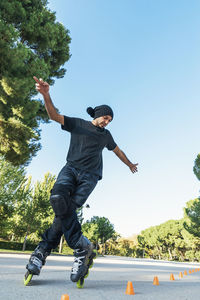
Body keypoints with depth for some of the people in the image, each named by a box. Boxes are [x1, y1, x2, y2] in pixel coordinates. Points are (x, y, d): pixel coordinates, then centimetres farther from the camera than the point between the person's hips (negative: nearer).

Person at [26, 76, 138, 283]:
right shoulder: (77, 124, 12)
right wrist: (46, 95, -19)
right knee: (58, 198, -31)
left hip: (90, 175, 2)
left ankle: (43, 250, -9)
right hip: (71, 168, -1)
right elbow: (54, 115, 0)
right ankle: (81, 247, -24)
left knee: (68, 208, -21)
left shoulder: (106, 135, 21)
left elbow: (117, 151, 37)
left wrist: (129, 164, 48)